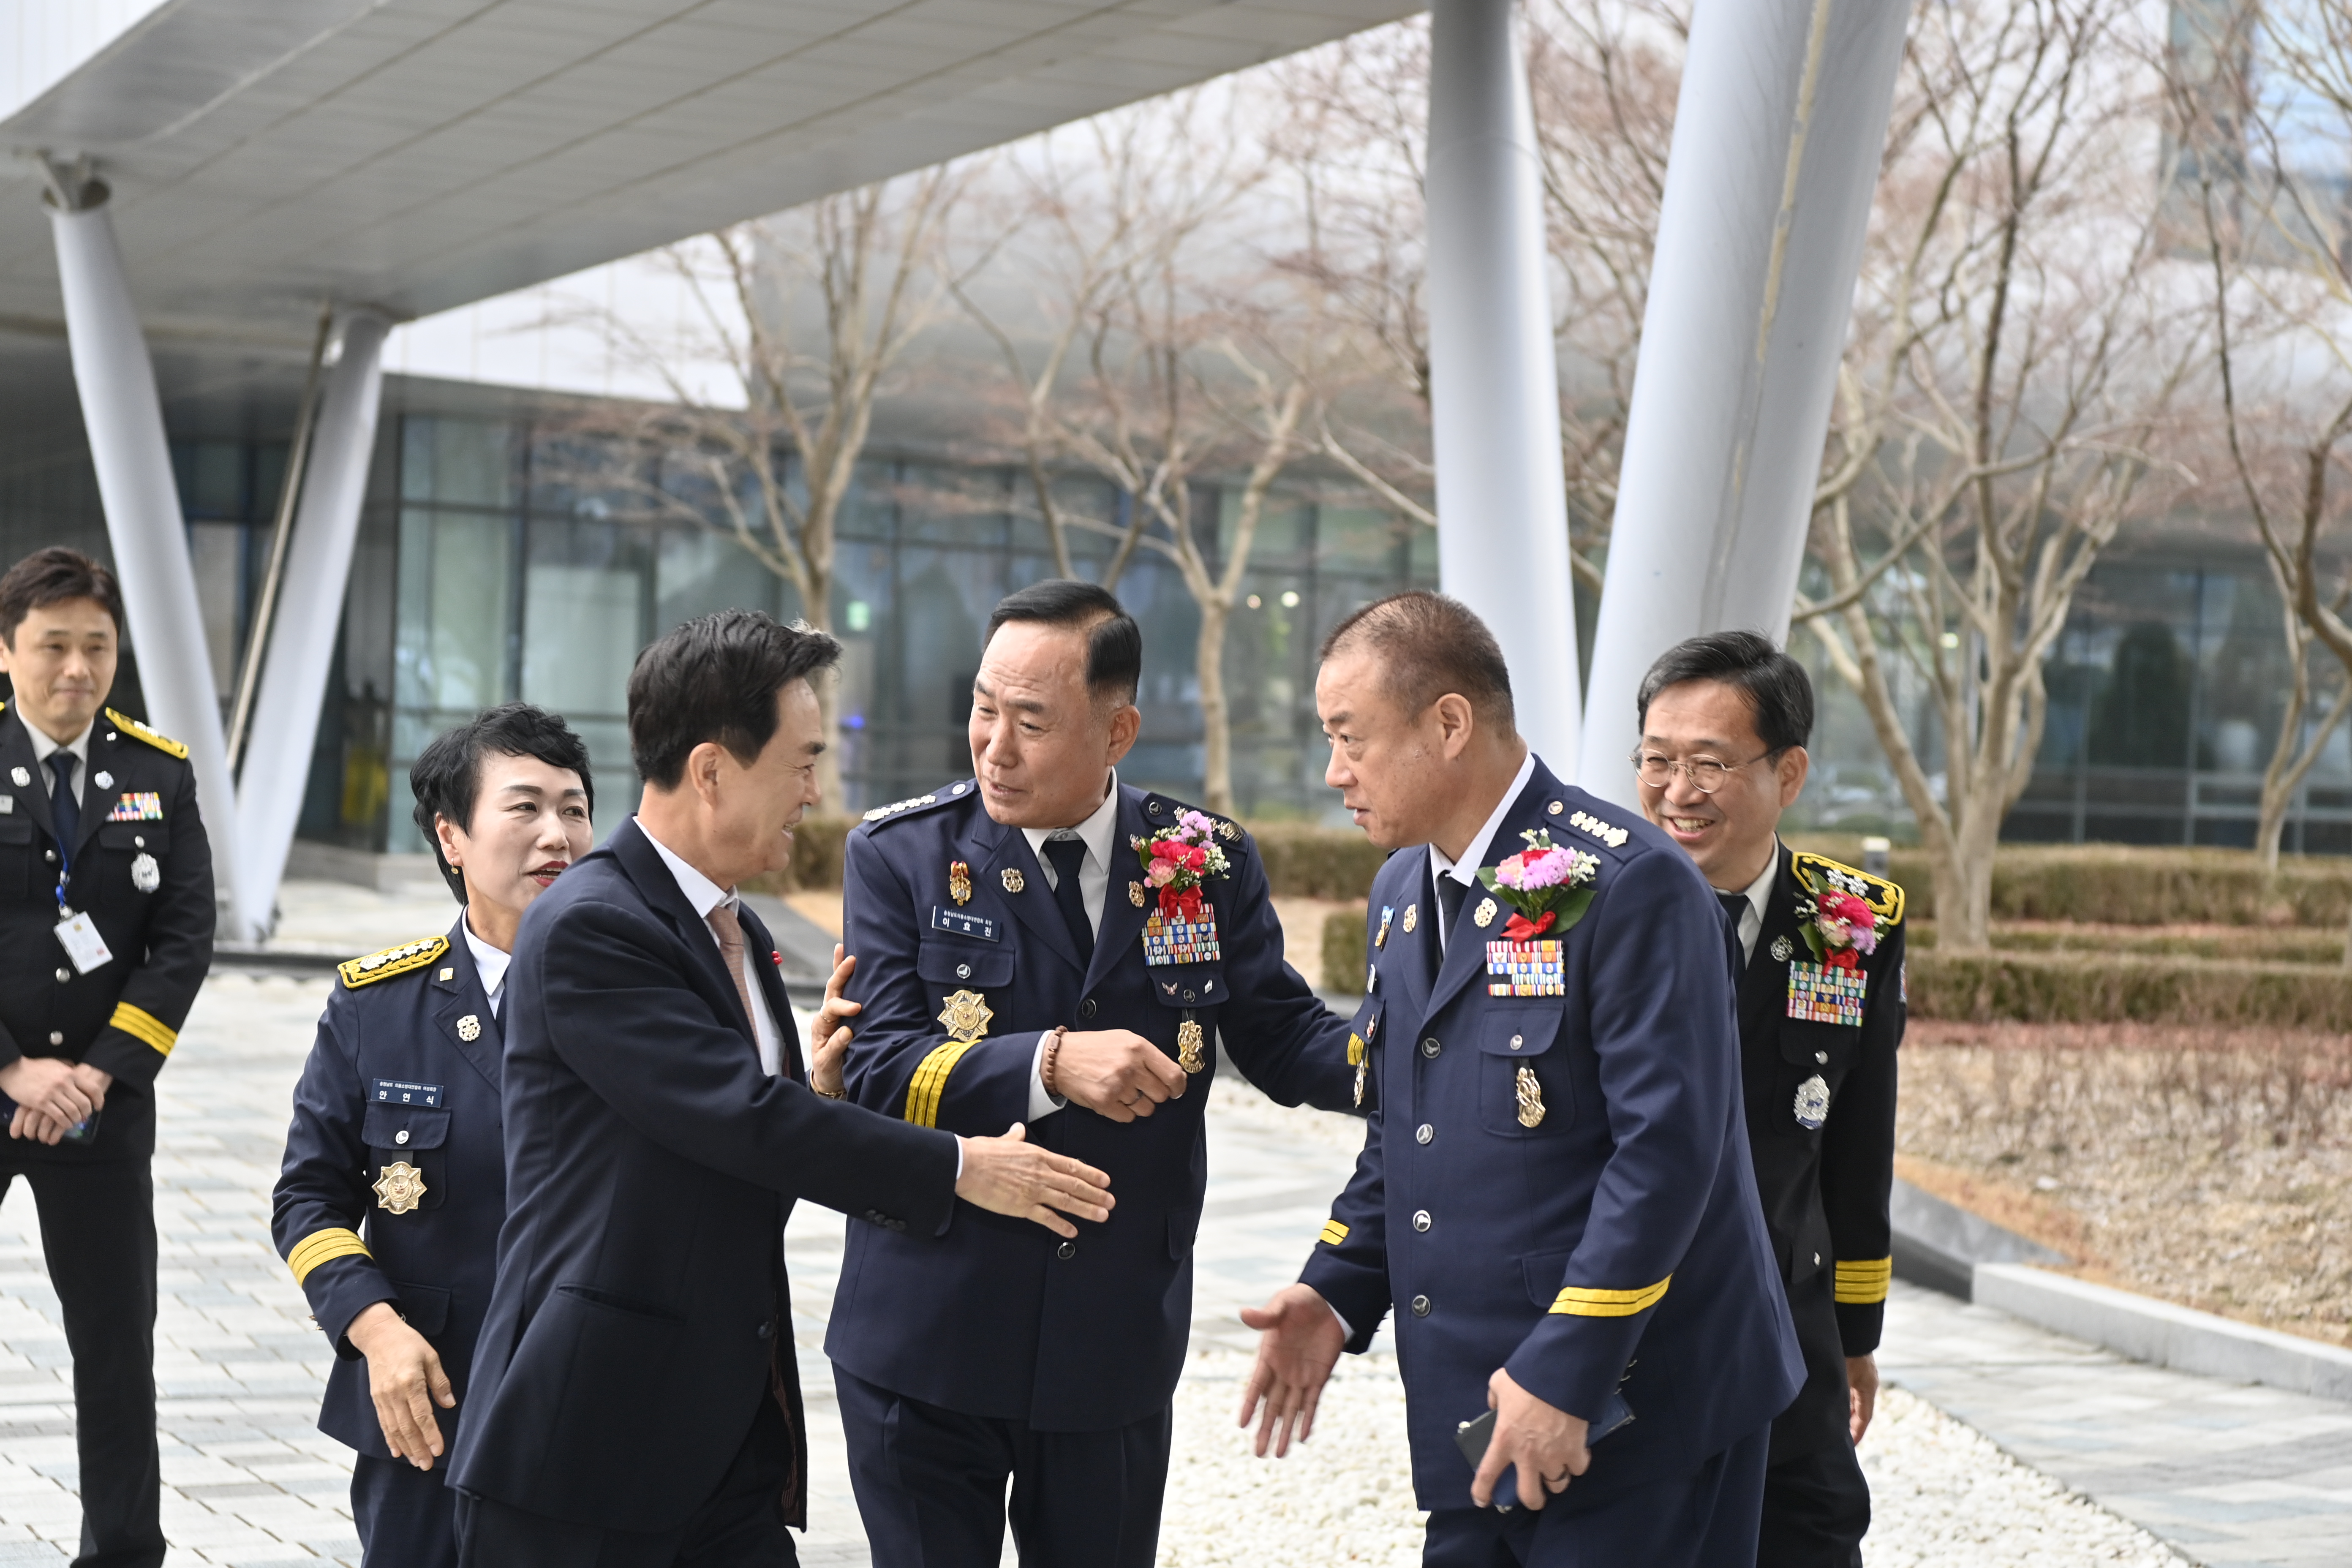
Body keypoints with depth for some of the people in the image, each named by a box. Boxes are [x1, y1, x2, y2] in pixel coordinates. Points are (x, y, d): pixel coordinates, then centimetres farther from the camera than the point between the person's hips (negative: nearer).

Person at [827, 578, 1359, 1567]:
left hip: (1117, 1346, 2)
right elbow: (879, 1073, -14)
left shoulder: (1209, 864, 1)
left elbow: (1281, 1040, 1)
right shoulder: (902, 855, -6)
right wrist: (1051, 1063, -29)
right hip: (928, 1342, -2)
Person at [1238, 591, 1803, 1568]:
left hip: (1627, 1411, -8)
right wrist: (1336, 1296, 7)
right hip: (1470, 1419, 8)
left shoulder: (1626, 884, -15)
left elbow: (1668, 1147, -20)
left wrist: (1565, 1374, -22)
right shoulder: (1402, 894, 13)